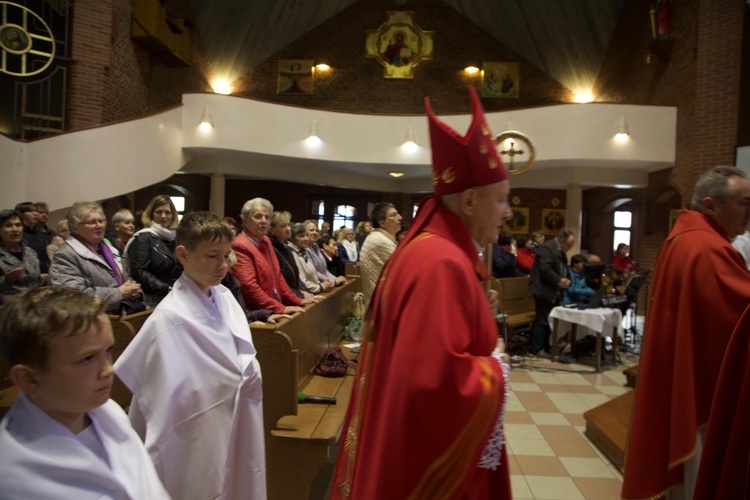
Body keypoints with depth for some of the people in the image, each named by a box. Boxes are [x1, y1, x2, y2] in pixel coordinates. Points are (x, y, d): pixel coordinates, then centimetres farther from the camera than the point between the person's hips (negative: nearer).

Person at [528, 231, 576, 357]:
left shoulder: (560, 251, 18)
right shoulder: (547, 248, -15)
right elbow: (545, 269, -23)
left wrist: (565, 279, 7)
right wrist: (559, 280, -24)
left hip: (554, 291, 10)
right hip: (544, 290, -10)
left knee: (551, 320, 10)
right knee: (542, 320, -7)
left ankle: (546, 347, 18)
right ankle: (537, 349, 0)